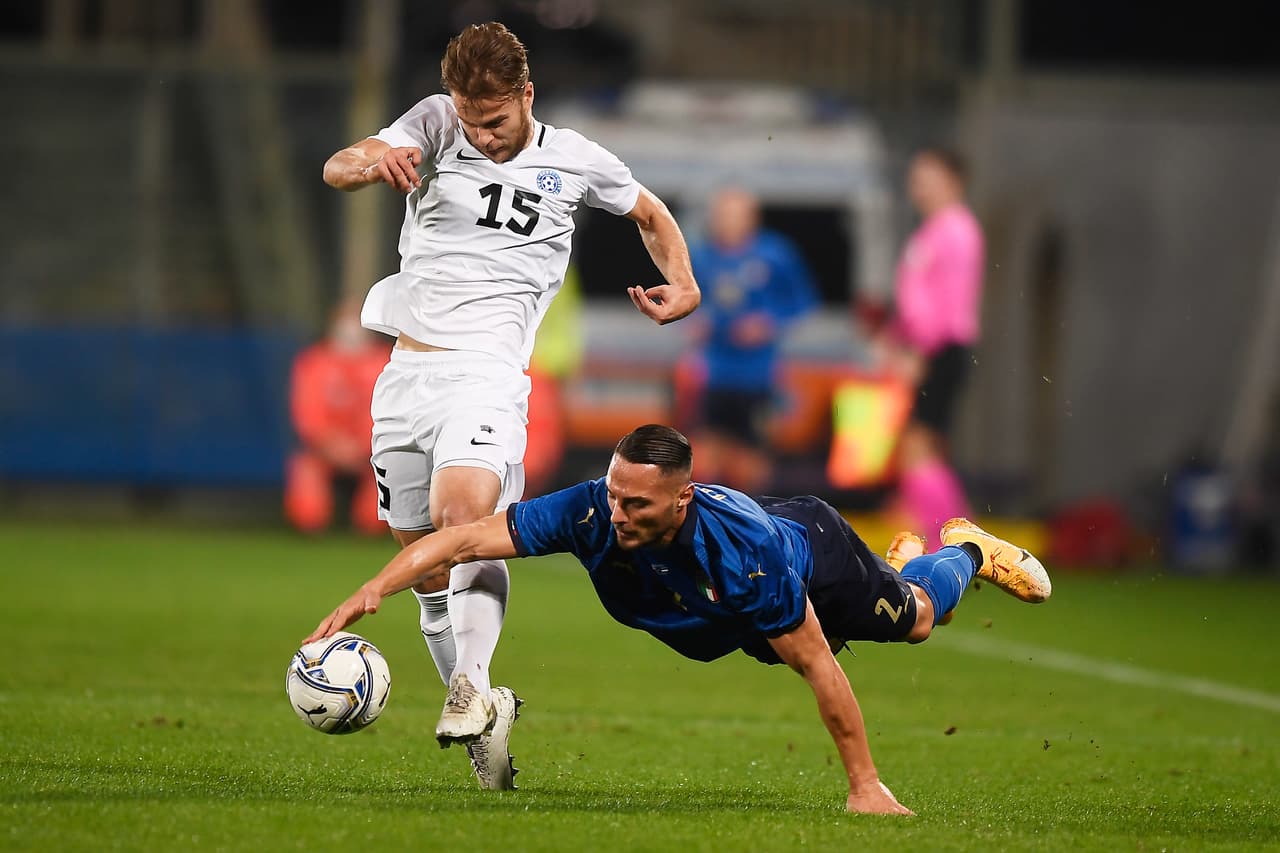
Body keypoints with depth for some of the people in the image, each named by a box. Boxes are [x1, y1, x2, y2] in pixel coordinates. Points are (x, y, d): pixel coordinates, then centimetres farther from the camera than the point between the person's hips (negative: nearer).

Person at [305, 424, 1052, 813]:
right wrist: (375, 590, -57)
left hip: (815, 549, -5)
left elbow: (818, 667, -42)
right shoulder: (591, 514, -43)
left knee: (914, 620, 26)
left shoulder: (744, 553, -51)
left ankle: (967, 549, 60)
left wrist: (865, 784, -37)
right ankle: (902, 558, 69)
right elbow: (465, 539, -43)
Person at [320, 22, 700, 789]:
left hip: (486, 369, -3)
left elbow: (651, 214, 25)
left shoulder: (575, 161, 6)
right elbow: (336, 170, -12)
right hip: (407, 371, 3)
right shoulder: (434, 125, 5)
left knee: (462, 512, -30)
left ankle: (472, 690, -36)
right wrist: (371, 163, -36)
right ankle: (484, 719, 20)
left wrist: (683, 286, 7)